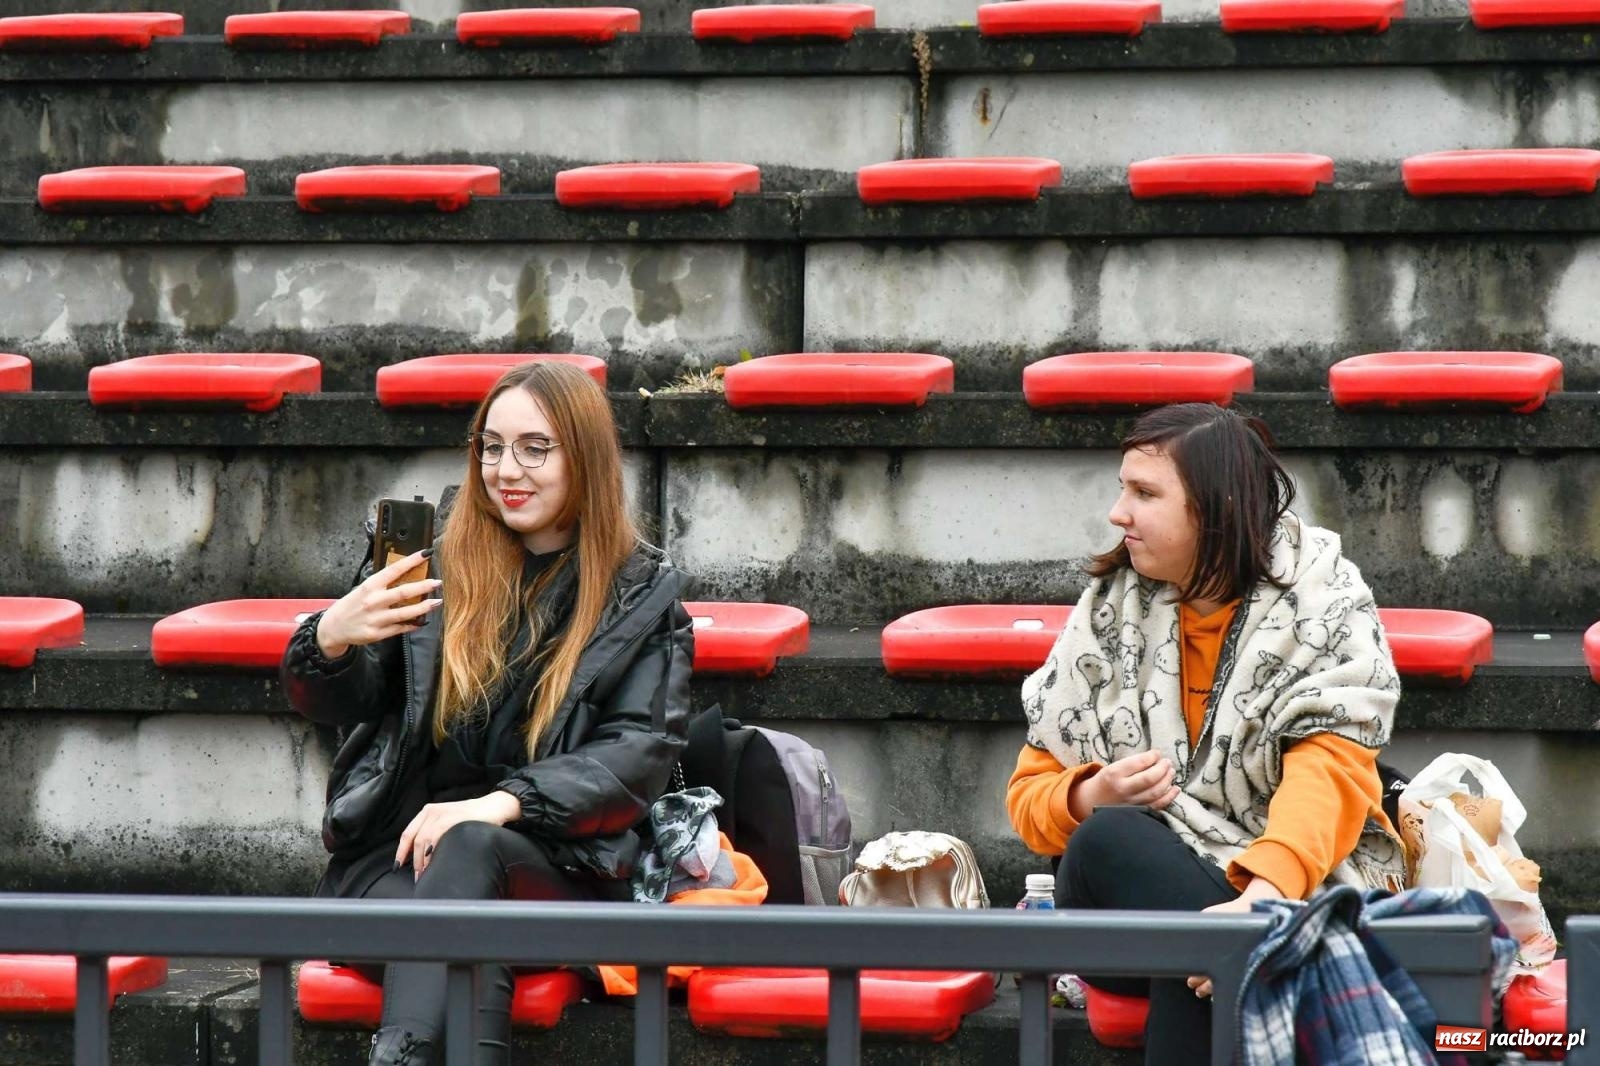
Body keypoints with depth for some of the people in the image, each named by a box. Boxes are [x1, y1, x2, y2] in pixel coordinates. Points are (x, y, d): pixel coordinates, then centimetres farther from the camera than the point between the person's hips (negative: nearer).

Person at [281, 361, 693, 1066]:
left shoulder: (642, 595, 10)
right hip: (401, 852, 2)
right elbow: (334, 703, 11)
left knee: (469, 848, -37)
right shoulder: (444, 572, 16)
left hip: (555, 863, -1)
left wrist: (502, 804, -18)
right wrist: (332, 638, -15)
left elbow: (641, 753, -2)